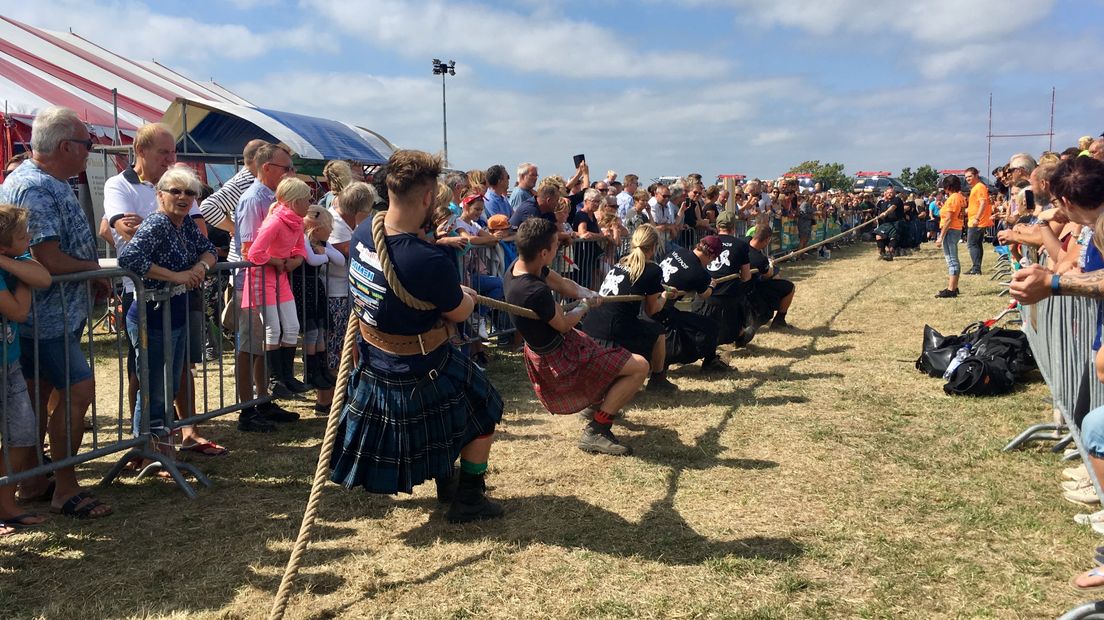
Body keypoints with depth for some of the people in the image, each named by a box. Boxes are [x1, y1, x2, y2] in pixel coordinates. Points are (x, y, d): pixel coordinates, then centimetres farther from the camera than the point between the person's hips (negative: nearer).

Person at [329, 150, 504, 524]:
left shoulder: (362, 234, -11)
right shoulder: (429, 262, -34)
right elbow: (460, 313, -14)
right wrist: (467, 295, 7)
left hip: (373, 363, 8)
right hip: (420, 374, -7)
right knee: (483, 409, 17)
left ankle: (445, 482, 50)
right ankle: (467, 500, 25)